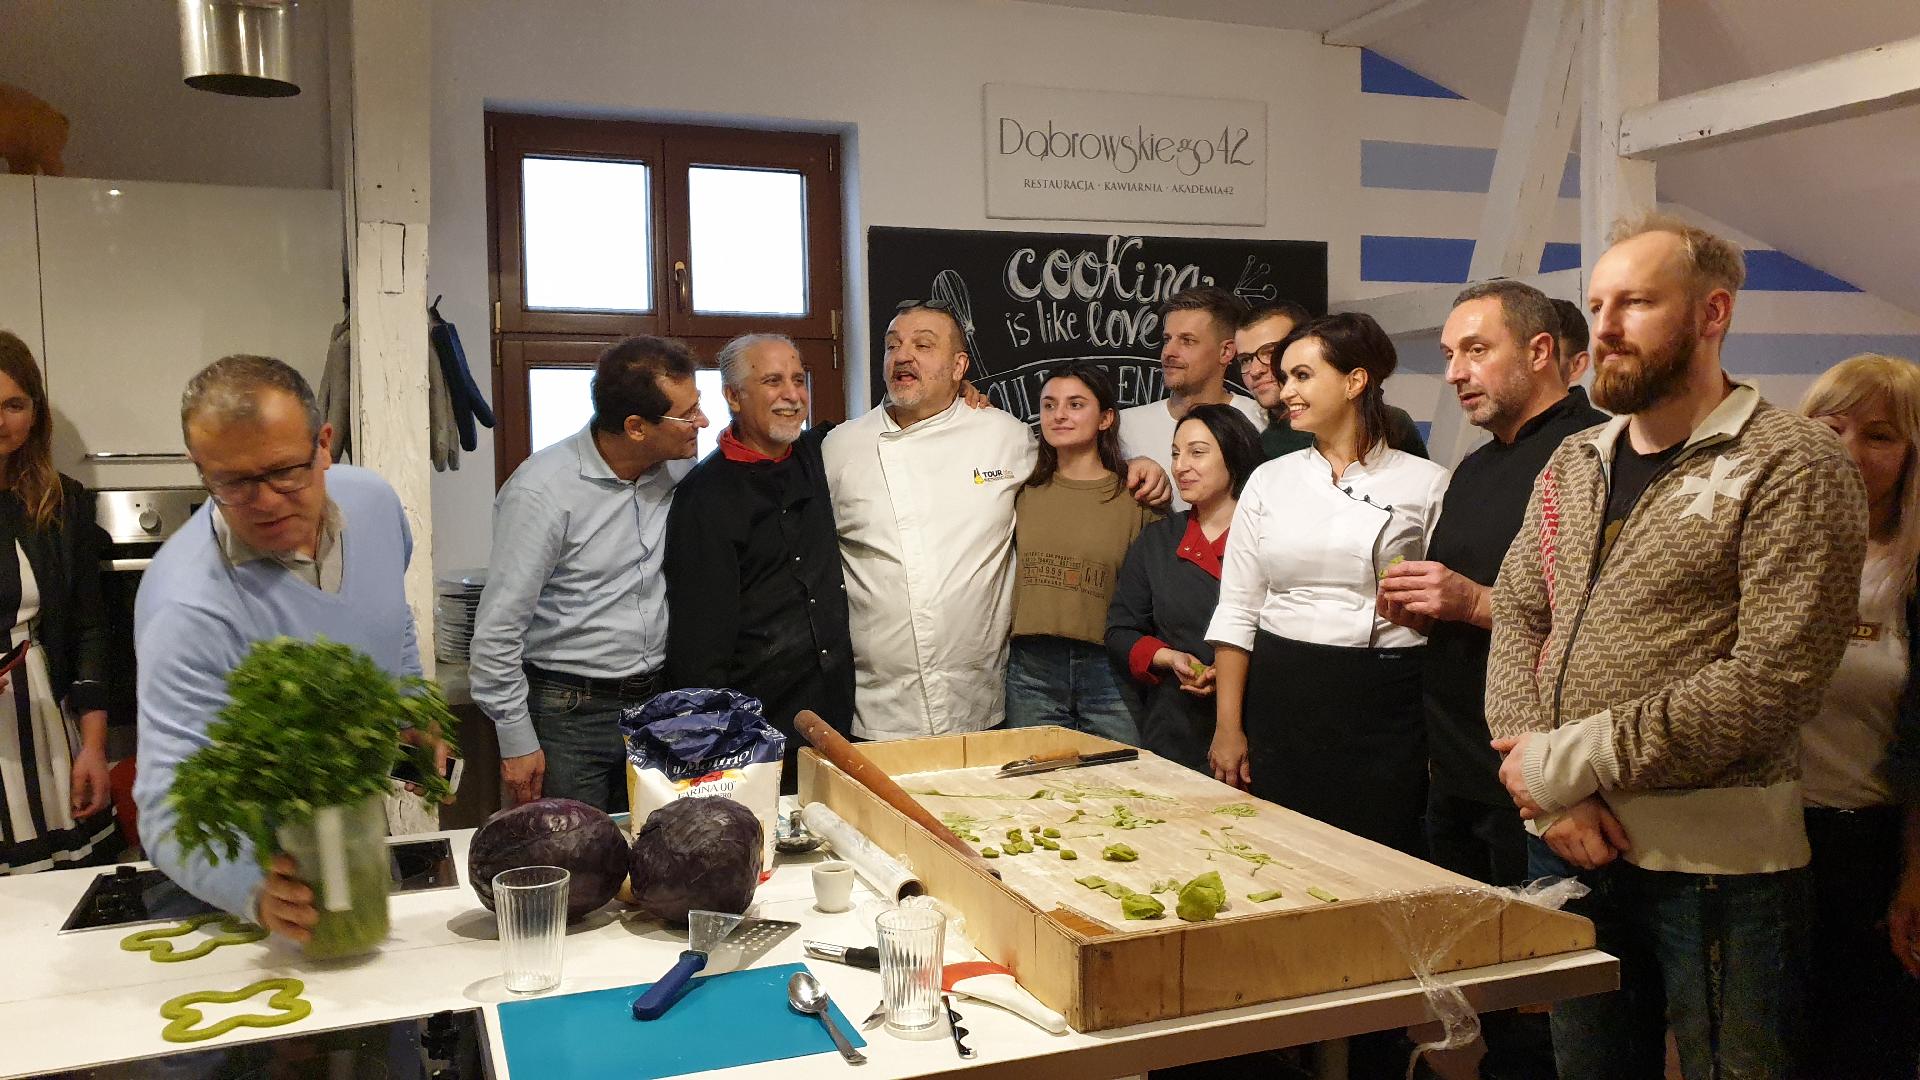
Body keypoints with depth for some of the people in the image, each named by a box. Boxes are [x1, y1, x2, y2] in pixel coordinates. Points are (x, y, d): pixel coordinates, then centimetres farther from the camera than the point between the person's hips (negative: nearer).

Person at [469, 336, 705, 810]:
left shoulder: (674, 473, 0)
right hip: (568, 713, -5)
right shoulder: (542, 491, -18)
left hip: (656, 701, 6)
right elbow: (497, 630, -14)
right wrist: (517, 743, -11)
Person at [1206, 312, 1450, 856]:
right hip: (1281, 703, 2)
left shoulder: (1426, 484, -1)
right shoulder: (1270, 479, 6)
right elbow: (1236, 613, 6)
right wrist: (1228, 726, 2)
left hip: (1384, 709, -2)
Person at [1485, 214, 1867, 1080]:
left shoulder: (1793, 464, -9)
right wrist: (1553, 792, -9)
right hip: (1567, 843, 5)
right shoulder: (1574, 465, 10)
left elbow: (1773, 680, -18)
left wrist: (1573, 761, -16)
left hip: (1719, 861, -5)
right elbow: (1515, 621, 5)